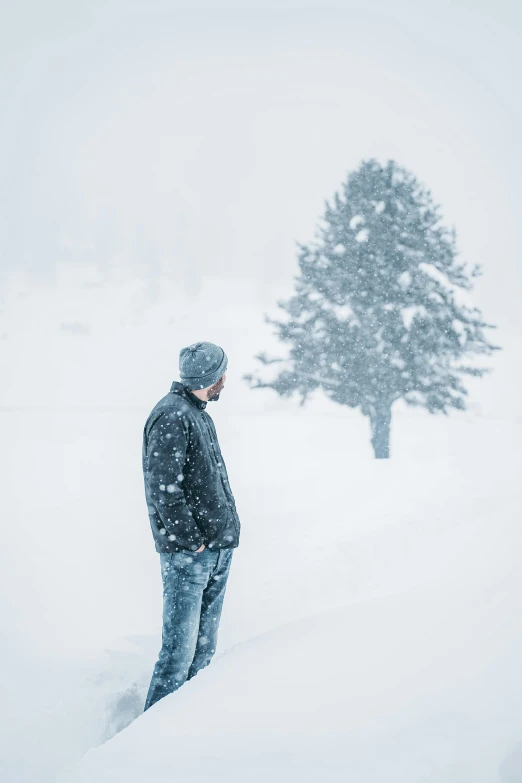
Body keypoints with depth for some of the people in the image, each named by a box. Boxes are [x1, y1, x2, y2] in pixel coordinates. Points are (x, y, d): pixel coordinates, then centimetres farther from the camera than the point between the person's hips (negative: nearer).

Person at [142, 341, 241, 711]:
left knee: (204, 647, 14)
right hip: (188, 554, -10)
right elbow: (164, 487, -19)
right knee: (180, 648, -6)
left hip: (218, 549, 10)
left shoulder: (200, 414, 18)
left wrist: (225, 530, 15)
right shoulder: (172, 416, -13)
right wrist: (191, 539, -18)